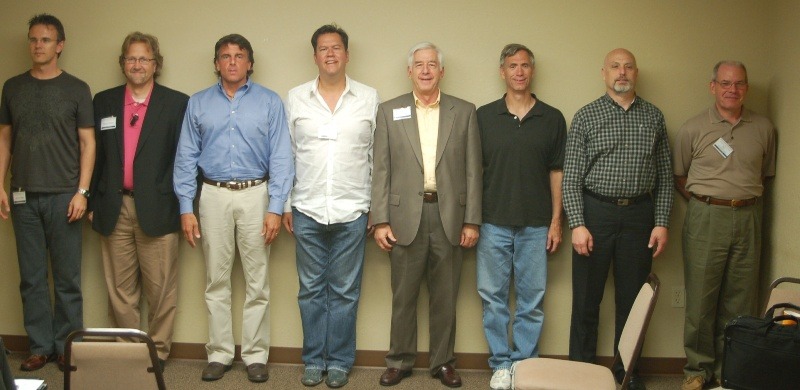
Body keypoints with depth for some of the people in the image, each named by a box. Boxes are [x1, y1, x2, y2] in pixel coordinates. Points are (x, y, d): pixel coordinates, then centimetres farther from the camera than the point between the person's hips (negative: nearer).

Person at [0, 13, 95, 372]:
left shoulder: (76, 89, 1)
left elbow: (87, 143, 0)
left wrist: (82, 191, -8)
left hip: (63, 196, -2)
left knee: (67, 279, 2)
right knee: (32, 278, 6)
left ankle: (66, 347, 13)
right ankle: (40, 347, 16)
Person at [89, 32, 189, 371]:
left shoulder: (176, 103, 2)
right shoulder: (104, 102, 12)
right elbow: (94, 154, 12)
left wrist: (183, 205, -6)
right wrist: (92, 202, 7)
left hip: (157, 209, -3)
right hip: (114, 209, 3)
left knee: (160, 289, 2)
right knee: (119, 289, 8)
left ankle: (158, 351, 14)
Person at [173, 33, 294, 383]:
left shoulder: (270, 102, 1)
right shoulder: (198, 103, 7)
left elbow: (281, 158, -3)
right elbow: (186, 157, 6)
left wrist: (275, 208, -10)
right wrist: (186, 208, 0)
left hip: (256, 195, -1)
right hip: (214, 196, 2)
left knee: (257, 282, 3)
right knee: (217, 281, 7)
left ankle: (255, 355, 14)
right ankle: (219, 353, 17)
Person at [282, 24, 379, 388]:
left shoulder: (369, 98, 4)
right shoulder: (296, 98, 5)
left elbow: (377, 156, 5)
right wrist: (285, 203, 4)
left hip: (352, 211, -1)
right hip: (307, 210, 1)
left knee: (344, 291, 6)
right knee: (311, 289, 9)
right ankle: (314, 359, 20)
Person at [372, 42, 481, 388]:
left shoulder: (464, 112, 6)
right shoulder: (389, 111, 6)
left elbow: (473, 170, 4)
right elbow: (381, 170, 2)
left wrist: (471, 221, -2)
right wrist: (380, 221, -4)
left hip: (449, 216, 0)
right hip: (405, 216, 0)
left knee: (445, 297, 9)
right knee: (403, 295, 8)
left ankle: (443, 361, 22)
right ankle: (400, 360, 21)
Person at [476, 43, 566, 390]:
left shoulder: (552, 118, 5)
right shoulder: (484, 116, 4)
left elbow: (557, 172, 6)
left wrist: (556, 221, 1)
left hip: (536, 225, 0)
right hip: (493, 223, 0)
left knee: (532, 300, 5)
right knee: (493, 298, 5)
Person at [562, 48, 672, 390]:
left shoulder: (654, 117, 8)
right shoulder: (586, 116, 1)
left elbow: (664, 175, 8)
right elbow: (571, 176, -3)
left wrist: (661, 222, 0)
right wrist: (577, 224, -12)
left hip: (639, 215, 2)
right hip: (595, 212, -2)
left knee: (632, 299, 10)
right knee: (587, 299, 4)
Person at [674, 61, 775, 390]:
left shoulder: (763, 128, 8)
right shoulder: (693, 129, 2)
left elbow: (765, 174, 17)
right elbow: (679, 177, 8)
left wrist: (748, 198, 4)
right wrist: (704, 202, -1)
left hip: (748, 218, 2)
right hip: (706, 217, -2)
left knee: (740, 300, 6)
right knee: (701, 298, 1)